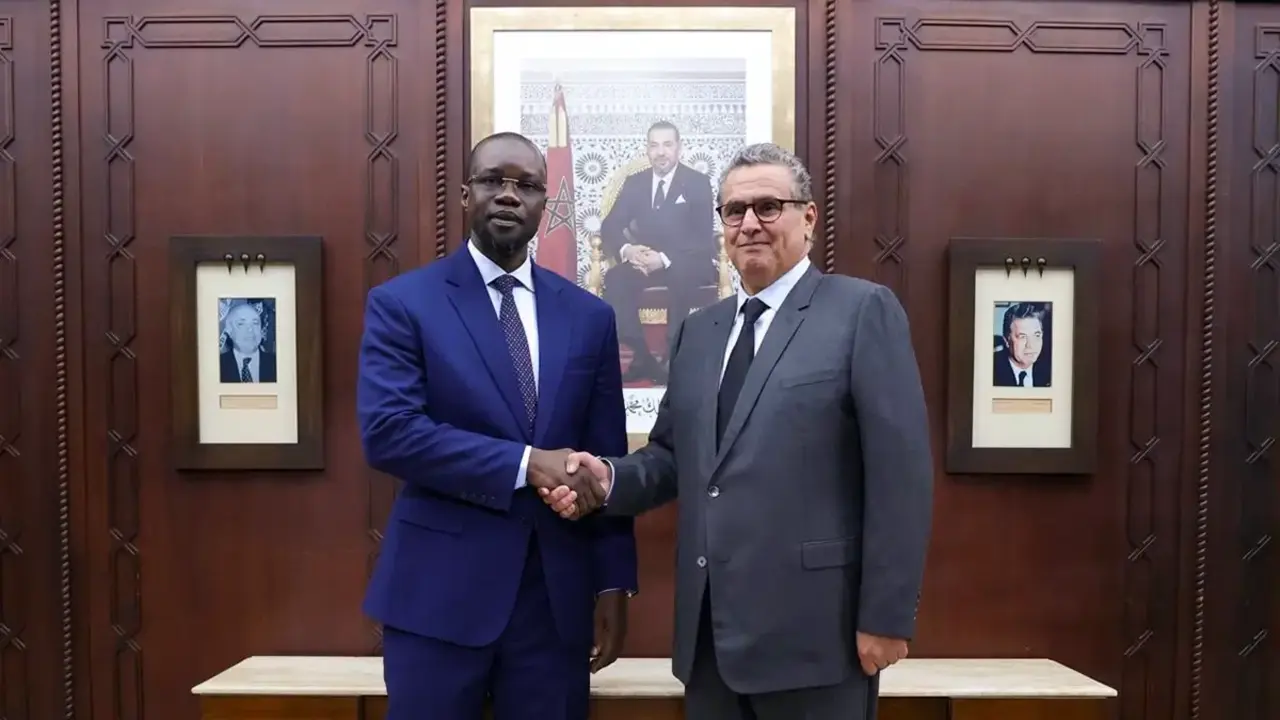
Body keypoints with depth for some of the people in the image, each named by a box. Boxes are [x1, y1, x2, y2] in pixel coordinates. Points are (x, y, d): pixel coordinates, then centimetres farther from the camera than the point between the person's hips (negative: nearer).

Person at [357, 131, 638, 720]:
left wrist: (613, 583, 4)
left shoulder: (589, 316, 7)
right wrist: (525, 463, -19)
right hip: (439, 592, -2)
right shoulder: (401, 302, -2)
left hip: (558, 593, 3)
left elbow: (605, 461, 7)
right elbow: (387, 432, -15)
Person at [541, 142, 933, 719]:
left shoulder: (863, 310, -5)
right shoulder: (699, 329, 15)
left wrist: (885, 617, -12)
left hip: (810, 626, -5)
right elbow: (675, 454, 15)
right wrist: (610, 478, -5)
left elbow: (900, 472, -10)